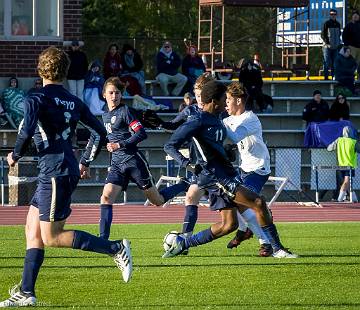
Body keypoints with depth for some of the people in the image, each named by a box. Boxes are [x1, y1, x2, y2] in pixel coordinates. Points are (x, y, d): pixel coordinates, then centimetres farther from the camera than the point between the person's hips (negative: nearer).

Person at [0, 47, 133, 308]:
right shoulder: (75, 102, 13)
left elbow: (27, 132, -22)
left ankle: (116, 248, -9)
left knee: (51, 237, -4)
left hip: (55, 174, -8)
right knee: (33, 230, 11)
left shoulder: (36, 100, -9)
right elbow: (100, 133, 15)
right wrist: (85, 162, 26)